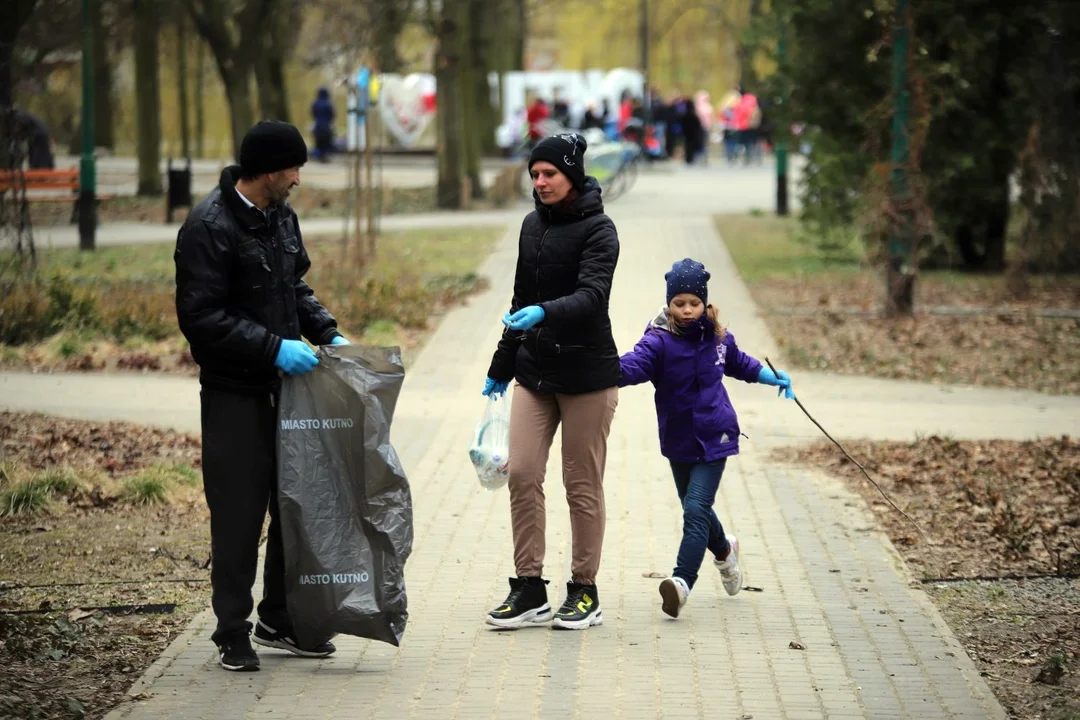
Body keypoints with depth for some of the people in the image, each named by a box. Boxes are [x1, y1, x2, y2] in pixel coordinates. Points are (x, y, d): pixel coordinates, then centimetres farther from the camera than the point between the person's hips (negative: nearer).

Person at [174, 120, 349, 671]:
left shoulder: (281, 216, 10)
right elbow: (199, 316, -20)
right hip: (234, 393, -8)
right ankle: (233, 634, 9)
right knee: (239, 513, -2)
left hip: (285, 383, 8)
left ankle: (280, 620, 24)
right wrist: (272, 347, -23)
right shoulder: (209, 227, -16)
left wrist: (327, 333, 7)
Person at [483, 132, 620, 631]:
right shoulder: (533, 225, 11)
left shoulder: (597, 229, -9)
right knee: (521, 474, -2)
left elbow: (592, 295, -23)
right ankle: (529, 589, 4)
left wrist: (545, 314, -41)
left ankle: (584, 591, 11)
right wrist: (500, 369, 21)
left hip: (586, 372, -6)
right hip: (534, 370, 6)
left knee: (582, 484, 1)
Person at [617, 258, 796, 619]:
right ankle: (724, 551, 50)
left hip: (714, 439, -1)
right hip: (678, 441, 1)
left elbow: (738, 363, 22)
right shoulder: (659, 342, -13)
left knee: (696, 509, -16)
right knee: (695, 509, 20)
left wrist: (772, 377, 26)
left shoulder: (718, 338, -2)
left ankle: (683, 581, -24)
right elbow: (632, 365, -32)